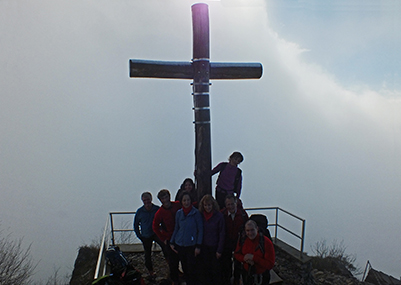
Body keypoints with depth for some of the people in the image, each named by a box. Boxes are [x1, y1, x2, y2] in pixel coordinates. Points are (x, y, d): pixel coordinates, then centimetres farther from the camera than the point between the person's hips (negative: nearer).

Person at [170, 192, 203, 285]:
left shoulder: (196, 213, -9)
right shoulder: (179, 213, 2)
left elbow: (200, 230, -6)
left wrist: (198, 246, -9)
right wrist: (172, 242, 10)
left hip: (191, 245, -4)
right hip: (180, 244, 4)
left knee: (191, 269, -1)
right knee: (184, 268, 13)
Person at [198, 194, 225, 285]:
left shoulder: (219, 216, -10)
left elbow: (222, 234, -7)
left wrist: (219, 250, -8)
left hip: (214, 247, -2)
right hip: (204, 247, 3)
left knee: (216, 270, 6)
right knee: (204, 269, 9)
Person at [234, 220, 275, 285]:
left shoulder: (266, 242, -24)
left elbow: (270, 264, -24)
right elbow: (236, 254, 4)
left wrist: (253, 258, -29)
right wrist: (244, 258, -18)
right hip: (246, 274, 4)